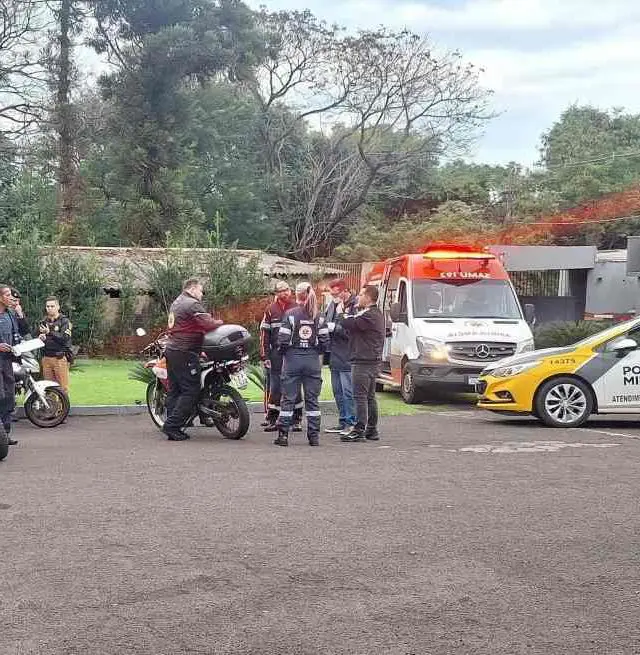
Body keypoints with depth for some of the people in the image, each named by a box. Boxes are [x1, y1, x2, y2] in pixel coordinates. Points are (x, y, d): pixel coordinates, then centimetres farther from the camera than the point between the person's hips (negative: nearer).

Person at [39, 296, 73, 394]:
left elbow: (65, 338, -13)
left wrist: (50, 332, -21)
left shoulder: (64, 321, -1)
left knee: (63, 387, -7)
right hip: (46, 358, 6)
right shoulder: (44, 322, 17)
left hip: (60, 358, -6)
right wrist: (41, 337, 3)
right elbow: (41, 337, 26)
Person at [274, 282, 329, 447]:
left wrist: (283, 351, 9)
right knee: (312, 399, 8)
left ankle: (283, 434, 2)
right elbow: (325, 341, -1)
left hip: (292, 359, -2)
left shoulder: (290, 314, -7)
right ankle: (314, 435, 7)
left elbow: (283, 339, -10)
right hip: (313, 360, 2)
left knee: (288, 398, 3)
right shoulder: (319, 317, 1)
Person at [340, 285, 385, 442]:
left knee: (360, 396, -8)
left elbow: (347, 323, -20)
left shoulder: (368, 315, -16)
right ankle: (372, 430, 20)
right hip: (373, 360, 11)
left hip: (363, 361, -11)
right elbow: (353, 326, 16)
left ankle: (359, 430, -7)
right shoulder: (376, 314, 18)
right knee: (370, 396, 14)